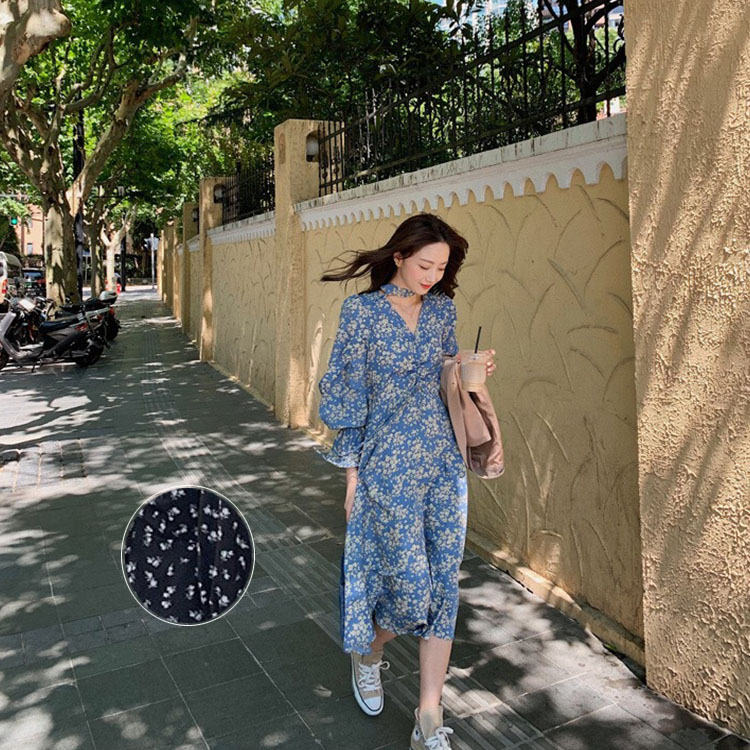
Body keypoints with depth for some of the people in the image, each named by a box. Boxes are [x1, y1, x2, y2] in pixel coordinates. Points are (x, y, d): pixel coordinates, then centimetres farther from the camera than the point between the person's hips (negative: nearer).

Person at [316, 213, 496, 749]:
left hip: (443, 460, 5)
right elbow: (348, 394, -6)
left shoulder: (442, 309, 6)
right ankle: (369, 654, 35)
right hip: (388, 463, -5)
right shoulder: (363, 311, -8)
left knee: (443, 582, 5)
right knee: (410, 579, -2)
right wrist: (352, 472, -7)